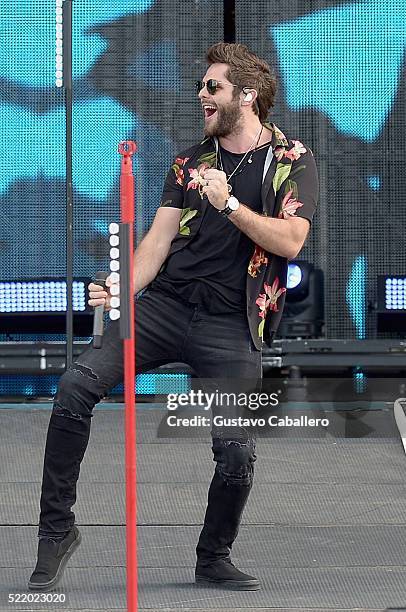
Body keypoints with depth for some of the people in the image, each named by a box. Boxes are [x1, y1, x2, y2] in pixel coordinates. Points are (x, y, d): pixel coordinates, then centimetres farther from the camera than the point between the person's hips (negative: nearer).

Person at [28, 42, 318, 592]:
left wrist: (228, 203, -18)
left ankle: (214, 558, 16)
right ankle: (58, 527, -8)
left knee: (236, 449, -12)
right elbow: (159, 237, 6)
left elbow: (290, 240, -11)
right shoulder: (191, 162, 14)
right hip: (166, 301, 3)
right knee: (76, 385, -18)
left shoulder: (291, 161, 3)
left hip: (231, 323, -3)